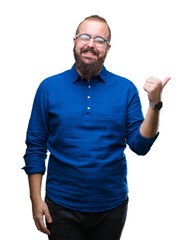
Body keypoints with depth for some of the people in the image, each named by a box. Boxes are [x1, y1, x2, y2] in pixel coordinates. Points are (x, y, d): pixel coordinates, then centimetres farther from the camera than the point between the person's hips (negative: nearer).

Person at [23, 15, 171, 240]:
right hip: (62, 207, -1)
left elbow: (140, 145, -6)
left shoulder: (125, 89, -2)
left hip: (112, 204, 1)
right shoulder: (49, 88, -2)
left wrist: (154, 104, -19)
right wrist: (36, 199, -5)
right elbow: (35, 148, 0)